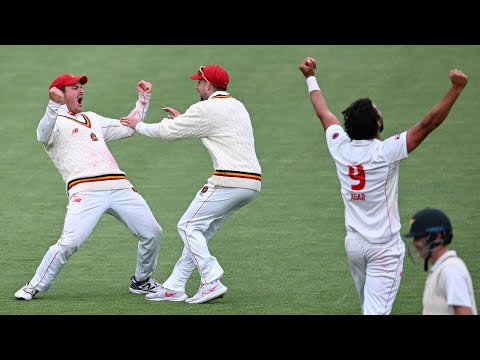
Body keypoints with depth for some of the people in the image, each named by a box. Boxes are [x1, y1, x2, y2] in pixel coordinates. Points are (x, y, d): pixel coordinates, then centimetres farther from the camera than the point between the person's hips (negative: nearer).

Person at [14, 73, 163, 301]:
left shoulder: (91, 119, 30)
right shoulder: (55, 121, 6)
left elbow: (127, 128, 36)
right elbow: (44, 135, -19)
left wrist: (143, 99, 29)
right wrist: (54, 106, -36)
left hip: (120, 187, 7)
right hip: (85, 191, -7)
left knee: (152, 232, 4)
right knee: (69, 243, -21)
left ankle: (142, 281, 24)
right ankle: (34, 287, -4)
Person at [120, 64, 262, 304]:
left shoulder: (205, 109, -7)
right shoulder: (237, 106, 20)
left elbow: (167, 132, 2)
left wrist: (138, 126, 18)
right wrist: (182, 120, 38)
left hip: (229, 181, -9)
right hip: (252, 183, 9)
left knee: (189, 226, -2)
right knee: (200, 230, 14)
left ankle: (211, 282, -12)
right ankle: (174, 288, 14)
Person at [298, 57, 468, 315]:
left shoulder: (341, 147, -3)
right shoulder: (385, 152, -18)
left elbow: (323, 113, 14)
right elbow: (428, 123, -21)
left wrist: (310, 77, 29)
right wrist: (456, 89, -19)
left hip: (353, 243, 6)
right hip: (385, 247, -6)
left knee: (369, 307, 21)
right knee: (376, 310, -9)